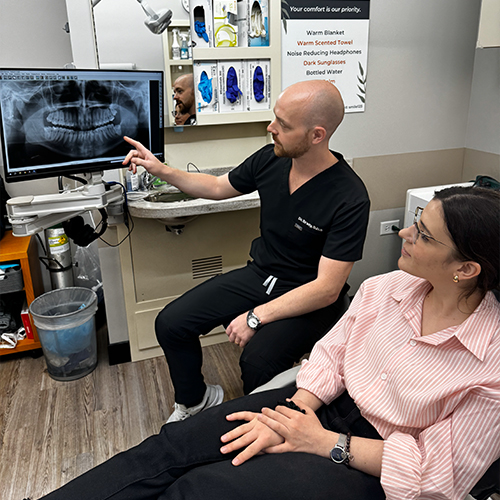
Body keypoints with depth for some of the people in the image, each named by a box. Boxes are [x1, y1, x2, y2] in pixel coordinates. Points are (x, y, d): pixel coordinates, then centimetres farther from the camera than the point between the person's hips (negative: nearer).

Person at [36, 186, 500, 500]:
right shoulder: (384, 288, -3)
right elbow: (331, 352, 4)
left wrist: (325, 443, -16)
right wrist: (297, 410, -12)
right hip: (322, 405, 5)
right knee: (174, 445, -11)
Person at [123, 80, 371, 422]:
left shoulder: (349, 198, -24)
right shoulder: (270, 159, -6)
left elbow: (327, 289, -24)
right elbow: (217, 188, 13)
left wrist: (256, 316, -24)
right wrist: (161, 170, 3)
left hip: (310, 299, -5)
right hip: (260, 275, 6)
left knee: (257, 361, -31)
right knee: (171, 324, -4)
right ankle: (194, 402, 25)